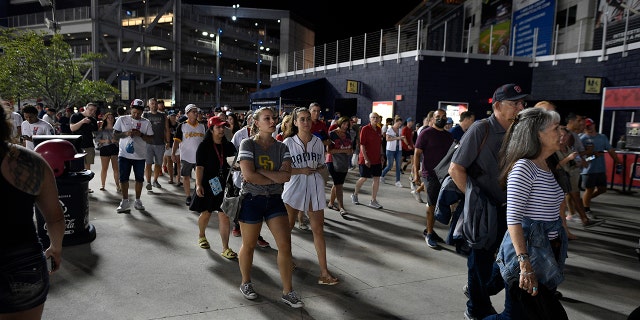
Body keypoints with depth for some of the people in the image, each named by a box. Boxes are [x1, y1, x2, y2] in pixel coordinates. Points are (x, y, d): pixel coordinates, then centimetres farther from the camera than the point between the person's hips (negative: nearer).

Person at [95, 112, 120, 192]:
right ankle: (102, 185, 12)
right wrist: (104, 141, -12)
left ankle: (117, 186, 1)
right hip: (104, 149, 0)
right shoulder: (102, 129, 8)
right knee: (104, 168, 3)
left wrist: (116, 140, -13)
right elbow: (97, 138, 3)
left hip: (115, 149, 0)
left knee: (116, 168, -1)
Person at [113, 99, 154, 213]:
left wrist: (140, 134, -17)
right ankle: (125, 202, 13)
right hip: (124, 154, 0)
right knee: (123, 178, 2)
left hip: (140, 155, 0)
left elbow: (150, 139, 1)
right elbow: (115, 134, 3)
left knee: (139, 179, 8)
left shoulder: (146, 122, 2)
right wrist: (126, 133, -15)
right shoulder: (122, 119, 2)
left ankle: (137, 201, 22)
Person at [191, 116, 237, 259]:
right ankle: (201, 236, 43)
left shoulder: (228, 146, 7)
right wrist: (198, 185, -18)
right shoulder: (204, 146, -5)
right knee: (206, 213, 13)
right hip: (208, 184, -2)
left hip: (224, 184, 2)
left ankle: (225, 248, 1)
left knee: (224, 216, -3)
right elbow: (199, 167, -10)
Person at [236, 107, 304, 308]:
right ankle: (246, 283, 36)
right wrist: (276, 177, -13)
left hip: (274, 200, 4)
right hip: (252, 200, -4)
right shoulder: (247, 144, -9)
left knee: (285, 244, -1)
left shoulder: (281, 147, 3)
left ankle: (287, 292, 12)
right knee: (249, 245, 11)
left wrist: (260, 172, -19)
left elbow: (286, 176, -11)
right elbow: (248, 175, -22)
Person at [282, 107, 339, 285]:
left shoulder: (317, 142, 5)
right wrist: (302, 170, -15)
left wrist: (318, 170, -6)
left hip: (315, 189, 3)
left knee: (318, 229, 2)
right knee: (288, 227, 10)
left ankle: (324, 273, 6)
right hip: (294, 188, -2)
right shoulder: (288, 142, -6)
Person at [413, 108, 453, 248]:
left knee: (438, 205, 13)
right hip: (430, 175, -6)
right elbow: (417, 154, -8)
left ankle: (429, 230, 27)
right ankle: (429, 234, 11)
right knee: (432, 205, -1)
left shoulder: (448, 135, 12)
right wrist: (416, 174, -15)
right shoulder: (426, 133, -6)